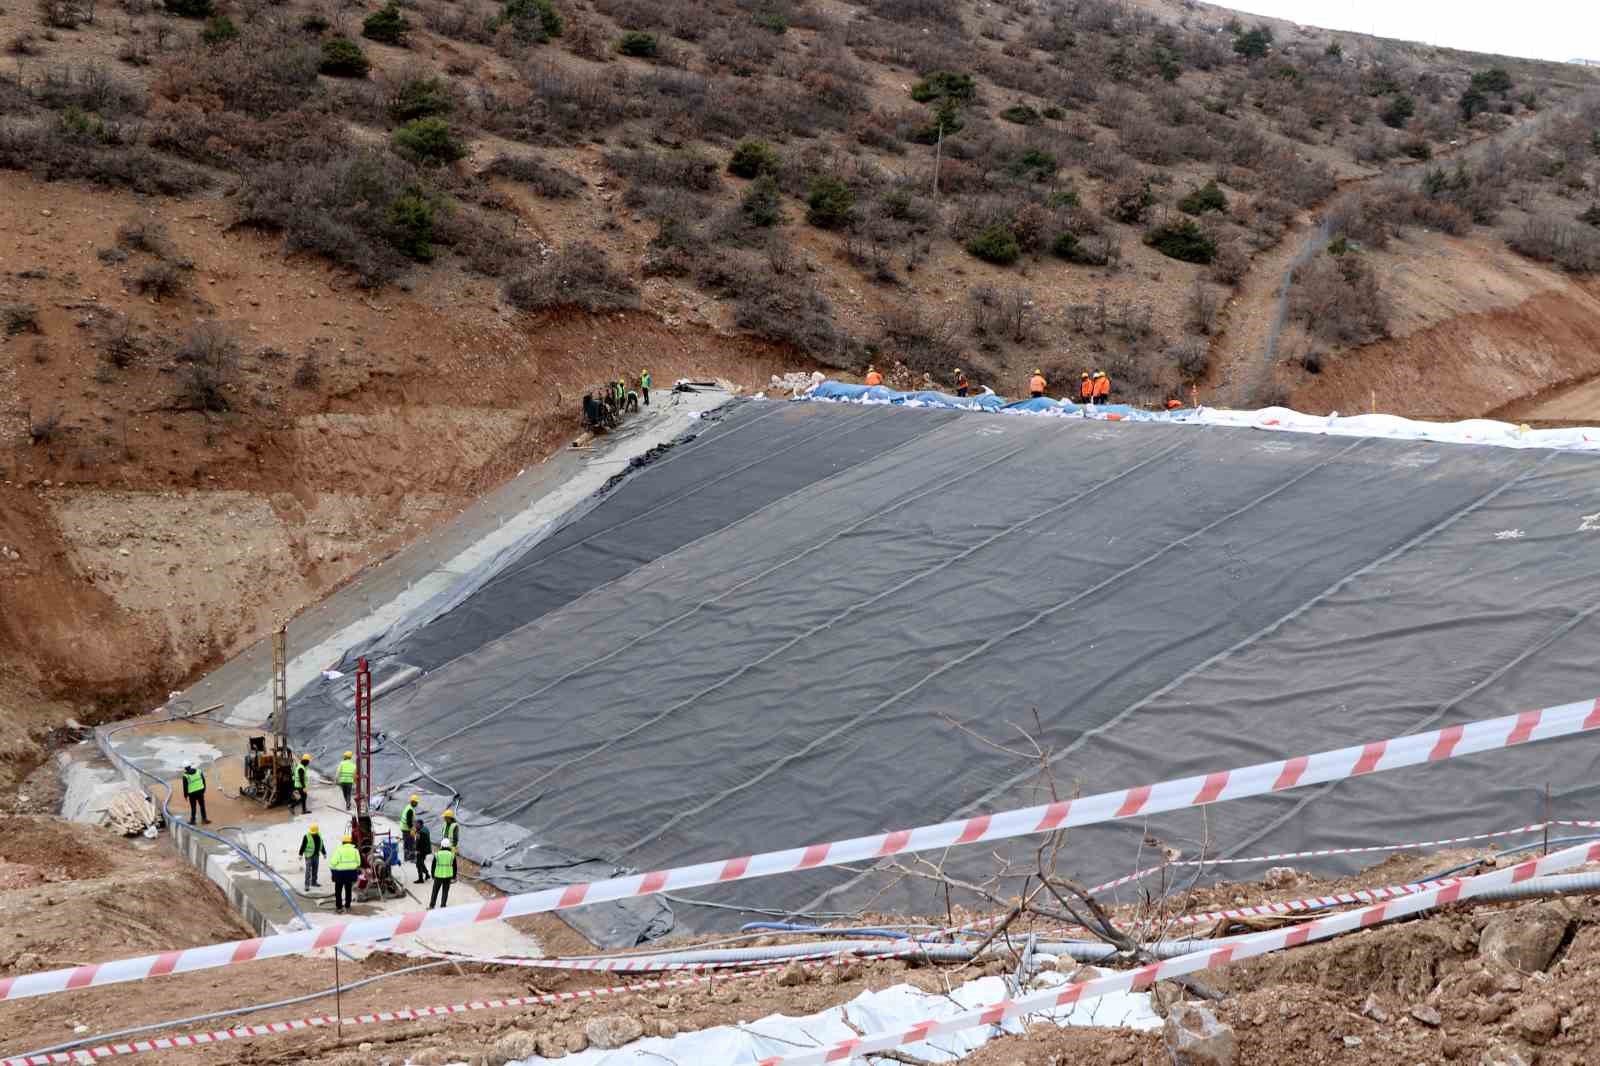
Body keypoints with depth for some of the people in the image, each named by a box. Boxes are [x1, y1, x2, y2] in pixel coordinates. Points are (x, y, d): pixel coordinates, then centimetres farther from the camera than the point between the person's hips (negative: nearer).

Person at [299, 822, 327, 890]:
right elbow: (303, 846, -13)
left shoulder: (319, 836, 5)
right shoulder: (306, 836, -14)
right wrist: (300, 854, -14)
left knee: (315, 869, 15)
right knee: (308, 870, -7)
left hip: (316, 855, 6)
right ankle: (307, 885, -5)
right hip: (309, 856, -6)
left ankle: (314, 882, 29)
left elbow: (321, 845, 15)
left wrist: (324, 853, 20)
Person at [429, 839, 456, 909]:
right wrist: (454, 876, 15)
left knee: (435, 891, 10)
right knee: (445, 892, 10)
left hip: (438, 875, 0)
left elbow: (433, 866, 3)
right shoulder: (452, 855, -1)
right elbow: (454, 866, 5)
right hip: (448, 876, 0)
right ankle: (443, 906, 11)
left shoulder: (437, 854, -3)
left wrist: (433, 875, 15)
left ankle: (431, 906, 11)